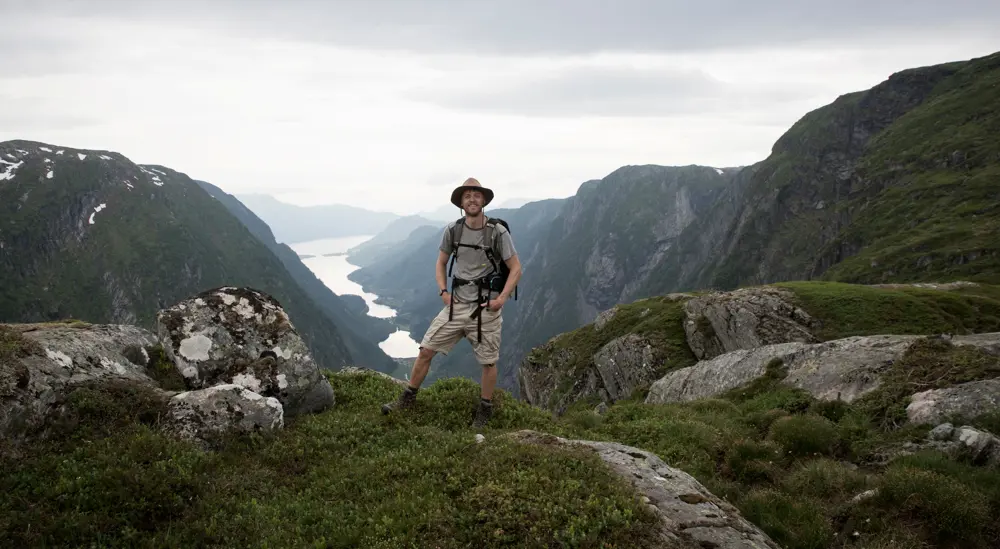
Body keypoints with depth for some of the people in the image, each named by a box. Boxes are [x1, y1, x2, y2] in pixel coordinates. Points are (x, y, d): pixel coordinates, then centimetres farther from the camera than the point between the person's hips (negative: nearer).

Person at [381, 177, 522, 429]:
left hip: (486, 309, -3)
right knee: (425, 350, 1)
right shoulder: (452, 229, -1)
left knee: (488, 362, 7)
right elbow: (440, 263, 12)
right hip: (457, 305, 3)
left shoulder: (498, 232, -10)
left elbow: (516, 269, -5)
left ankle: (485, 410, 26)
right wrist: (443, 291, -2)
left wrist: (502, 298, -15)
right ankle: (408, 398, 18)